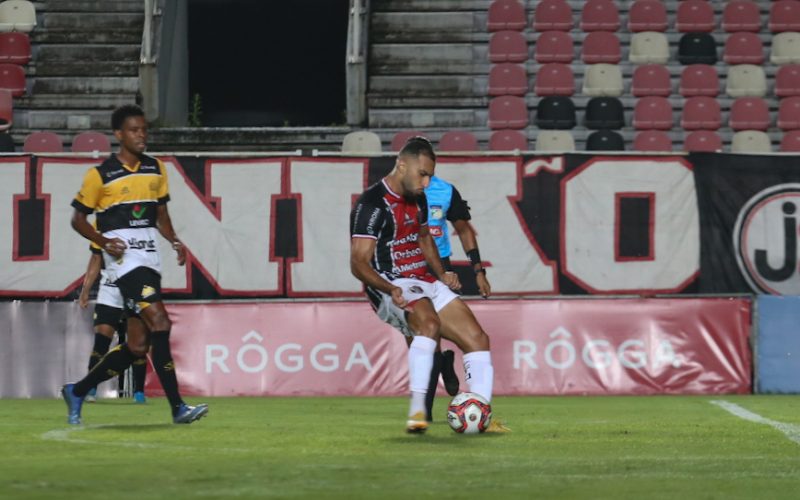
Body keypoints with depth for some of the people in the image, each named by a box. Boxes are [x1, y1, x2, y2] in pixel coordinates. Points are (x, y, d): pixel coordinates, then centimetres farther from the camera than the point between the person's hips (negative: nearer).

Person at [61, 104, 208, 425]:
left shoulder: (156, 169, 13)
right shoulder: (101, 175, -5)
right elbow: (78, 218, 1)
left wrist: (174, 241, 4)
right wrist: (104, 241, -15)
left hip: (149, 261, 7)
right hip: (124, 259, -7)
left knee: (138, 345, 6)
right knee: (160, 323, -20)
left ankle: (77, 392, 21)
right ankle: (177, 407, -19)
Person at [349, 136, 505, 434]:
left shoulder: (418, 200, 14)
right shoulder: (371, 205, -13)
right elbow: (359, 263, -18)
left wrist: (442, 275, 17)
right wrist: (391, 289, -33)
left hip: (425, 283, 9)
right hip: (391, 289, -9)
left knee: (477, 338, -1)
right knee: (429, 323, -38)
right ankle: (416, 411, -40)